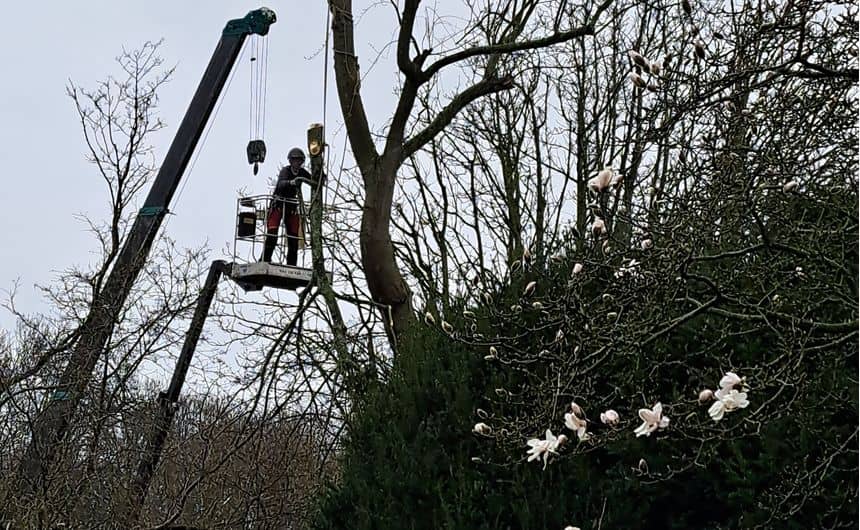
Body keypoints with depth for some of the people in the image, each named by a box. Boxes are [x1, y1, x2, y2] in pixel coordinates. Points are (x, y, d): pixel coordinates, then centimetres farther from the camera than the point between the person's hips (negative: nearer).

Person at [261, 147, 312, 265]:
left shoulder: (302, 173, 3)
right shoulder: (285, 170, -13)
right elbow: (281, 184, -33)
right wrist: (291, 182, -55)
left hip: (291, 206, 5)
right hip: (277, 205, -5)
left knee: (294, 238, 0)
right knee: (272, 235, -18)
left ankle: (291, 265, 3)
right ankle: (264, 261, -17)